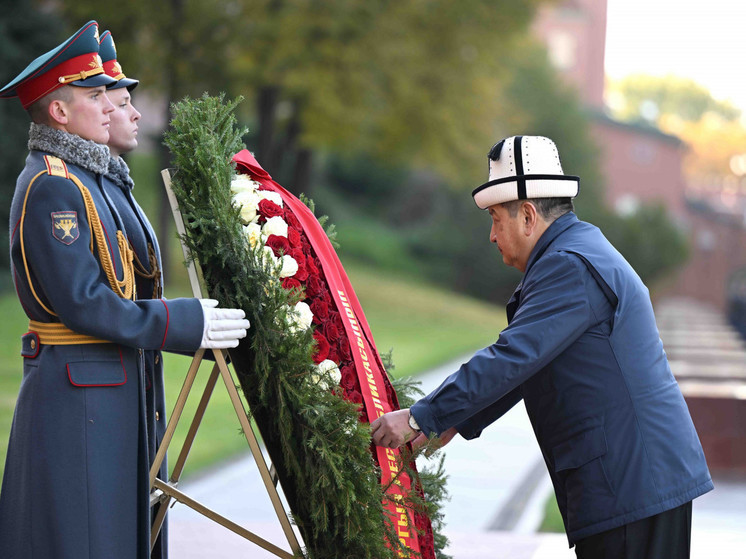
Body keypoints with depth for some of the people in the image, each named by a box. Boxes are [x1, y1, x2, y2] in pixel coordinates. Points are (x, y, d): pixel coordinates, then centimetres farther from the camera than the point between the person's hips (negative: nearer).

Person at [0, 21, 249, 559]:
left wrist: (186, 318, 15)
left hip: (103, 388, 10)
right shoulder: (52, 185, -16)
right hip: (77, 389, -10)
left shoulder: (78, 176, 17)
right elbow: (81, 302, -21)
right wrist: (185, 323, -17)